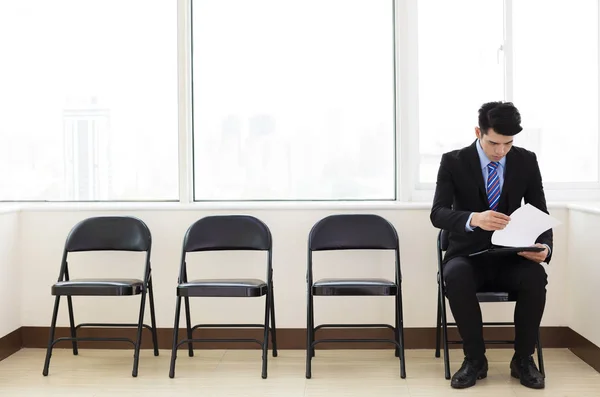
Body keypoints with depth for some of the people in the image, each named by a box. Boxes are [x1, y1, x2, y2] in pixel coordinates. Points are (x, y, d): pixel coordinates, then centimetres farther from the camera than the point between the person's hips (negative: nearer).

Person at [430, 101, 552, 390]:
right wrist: (473, 219, -39)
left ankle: (523, 359, -9)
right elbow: (438, 213, -17)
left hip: (510, 256, 2)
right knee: (456, 276, -37)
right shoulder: (453, 162, -6)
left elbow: (541, 214, 1)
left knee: (535, 276, -32)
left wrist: (544, 246, -22)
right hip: (468, 255, -1)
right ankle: (475, 359, -16)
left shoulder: (527, 161, 1)